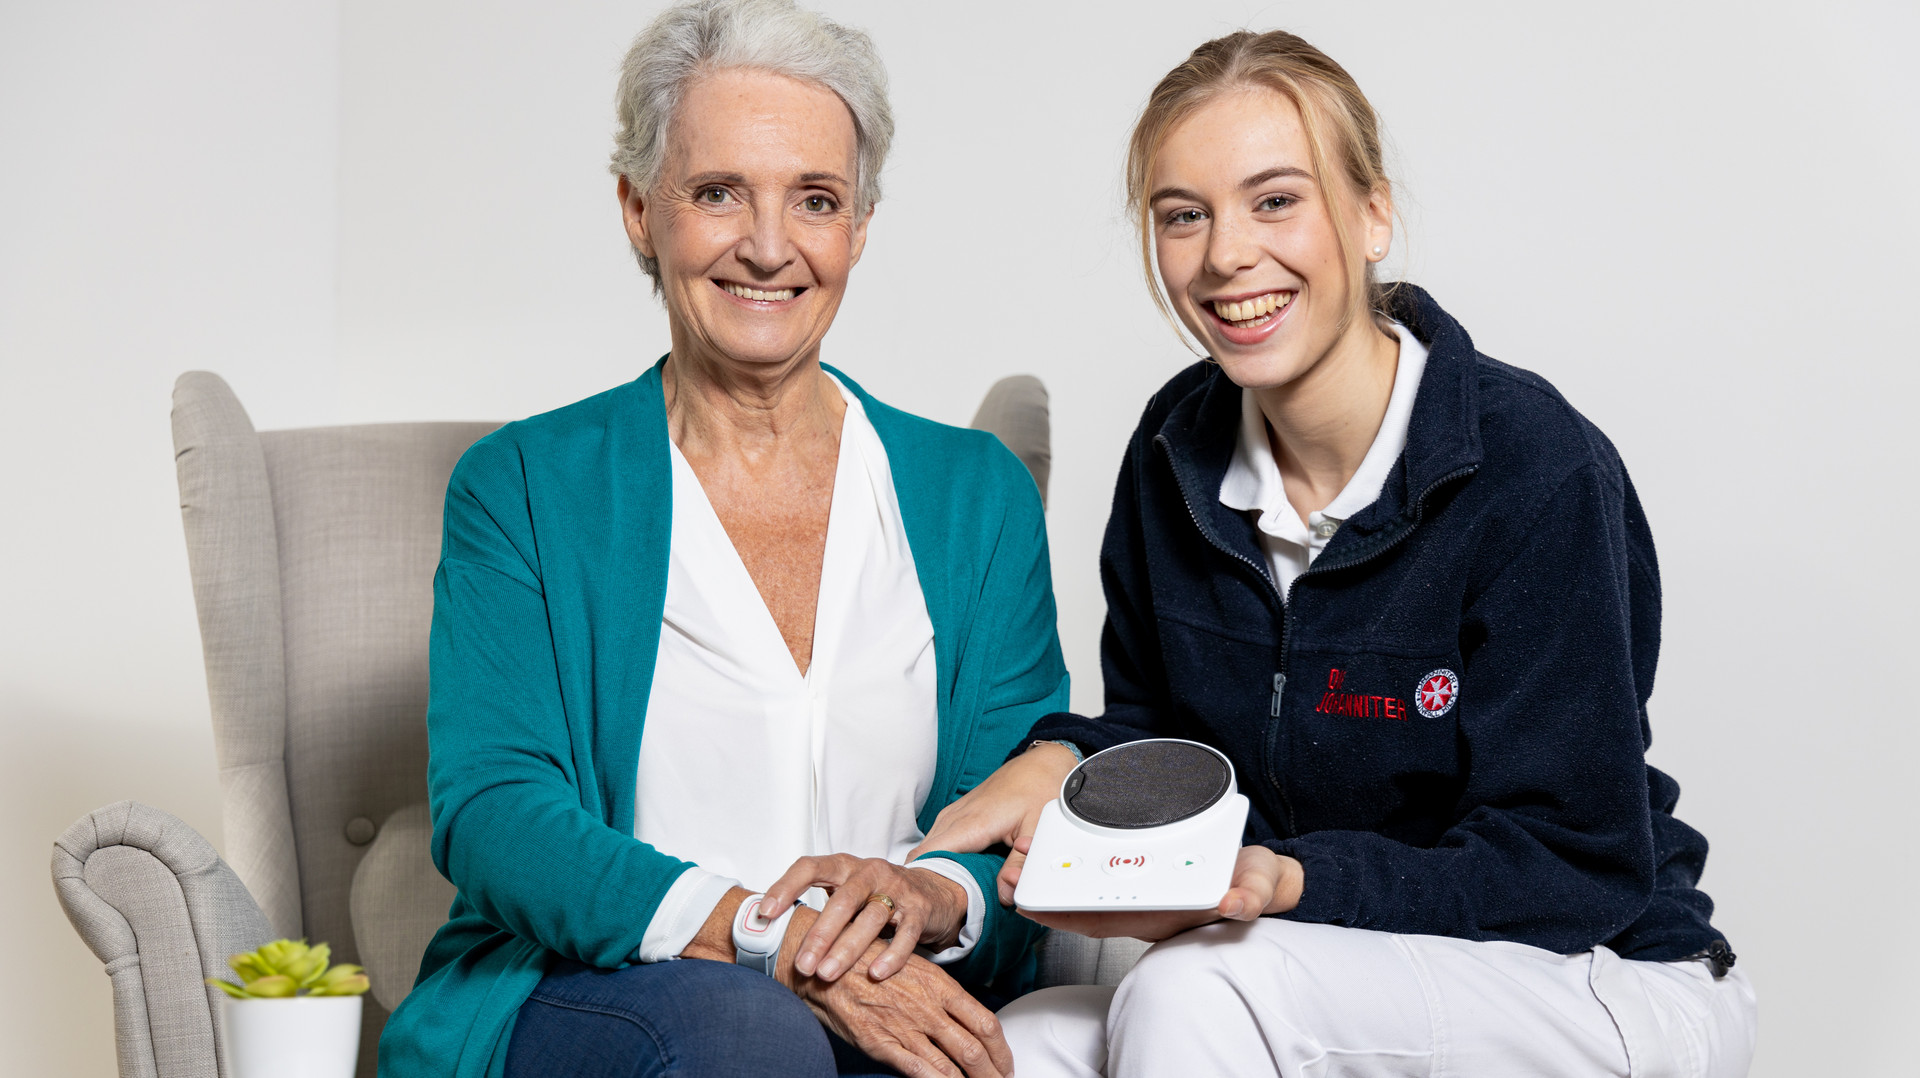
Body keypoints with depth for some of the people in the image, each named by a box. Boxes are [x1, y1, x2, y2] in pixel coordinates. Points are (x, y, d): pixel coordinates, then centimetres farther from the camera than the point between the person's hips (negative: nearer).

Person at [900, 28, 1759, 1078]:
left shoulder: (1536, 470, -20)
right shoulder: (1178, 445, 0)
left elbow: (1570, 866, -19)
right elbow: (1158, 725, 13)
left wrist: (1288, 882, -31)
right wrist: (1062, 758, -11)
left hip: (1600, 985, -5)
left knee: (1195, 987, -29)